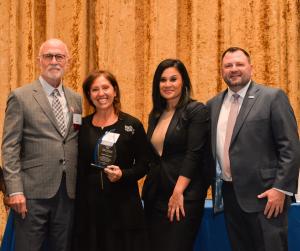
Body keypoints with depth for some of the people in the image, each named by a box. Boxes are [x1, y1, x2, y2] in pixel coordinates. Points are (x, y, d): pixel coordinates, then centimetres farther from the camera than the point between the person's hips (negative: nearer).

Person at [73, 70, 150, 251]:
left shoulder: (132, 125, -1)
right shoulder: (83, 126, 6)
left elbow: (143, 165, 0)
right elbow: (78, 168, 11)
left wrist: (123, 175, -17)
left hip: (123, 204, -2)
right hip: (89, 204, 2)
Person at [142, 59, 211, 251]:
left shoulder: (197, 111, -6)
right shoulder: (155, 115, 14)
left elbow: (194, 154, -13)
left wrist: (178, 192, -17)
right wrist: (149, 188, 9)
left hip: (185, 196, -6)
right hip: (155, 195, 6)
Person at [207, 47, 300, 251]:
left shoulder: (273, 97, -5)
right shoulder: (213, 104, 11)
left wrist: (281, 188, -15)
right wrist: (214, 184, 8)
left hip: (263, 195, -5)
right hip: (229, 194, 5)